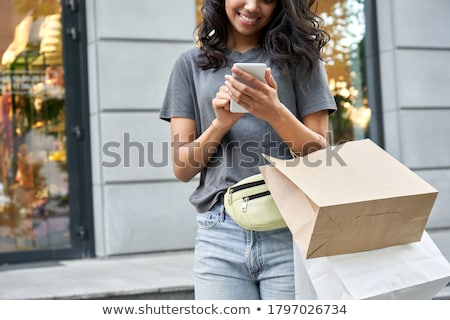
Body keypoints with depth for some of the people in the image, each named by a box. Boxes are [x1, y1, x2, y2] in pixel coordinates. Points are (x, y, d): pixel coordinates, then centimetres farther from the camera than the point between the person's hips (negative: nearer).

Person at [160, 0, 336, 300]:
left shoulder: (298, 56, 8)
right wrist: (221, 123, -11)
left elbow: (319, 156, 2)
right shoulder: (191, 64, 11)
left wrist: (276, 113, -15)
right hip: (219, 234, 1)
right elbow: (182, 168, 7)